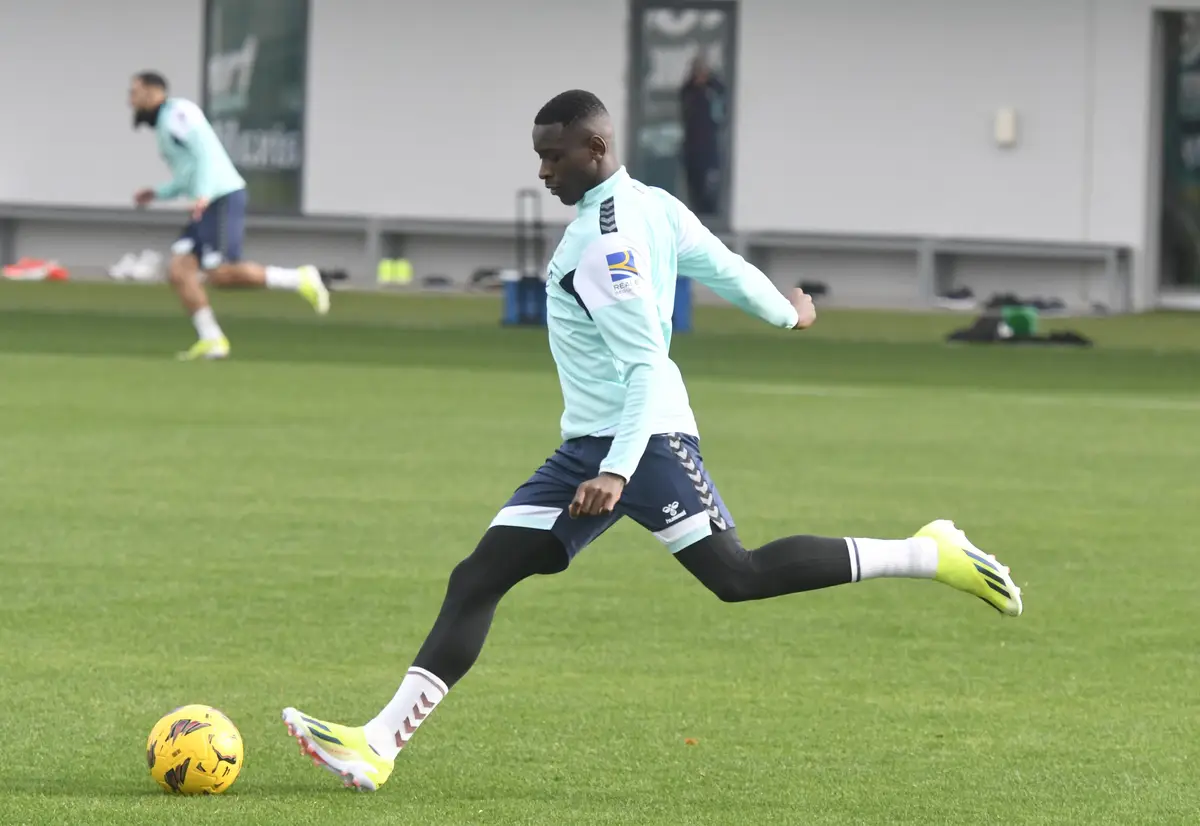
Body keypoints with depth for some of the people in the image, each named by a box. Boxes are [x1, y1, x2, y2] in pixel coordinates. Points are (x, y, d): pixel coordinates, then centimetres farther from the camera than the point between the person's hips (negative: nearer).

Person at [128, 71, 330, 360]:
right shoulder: (165, 124, 24)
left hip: (223, 199, -10)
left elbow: (206, 151, -18)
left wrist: (203, 194, -30)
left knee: (220, 274, -16)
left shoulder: (177, 112, -6)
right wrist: (157, 193, 20)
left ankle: (300, 280, -7)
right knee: (179, 271, -4)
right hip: (208, 207, 10)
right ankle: (211, 340, -8)